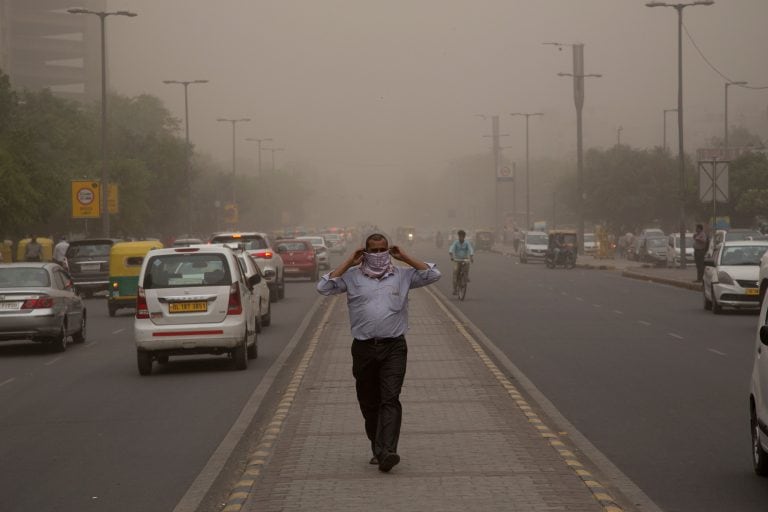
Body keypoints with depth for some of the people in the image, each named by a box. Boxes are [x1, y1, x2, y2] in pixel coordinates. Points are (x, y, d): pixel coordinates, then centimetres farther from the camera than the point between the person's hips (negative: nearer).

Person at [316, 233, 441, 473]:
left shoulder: (402, 275, 9)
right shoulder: (352, 276, 7)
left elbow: (433, 274, 3)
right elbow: (324, 287, -4)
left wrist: (405, 257, 2)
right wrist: (349, 262, -2)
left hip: (393, 347, -1)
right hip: (364, 348, 2)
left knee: (390, 399, -14)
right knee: (369, 403, 8)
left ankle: (386, 452, -23)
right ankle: (377, 449, 21)